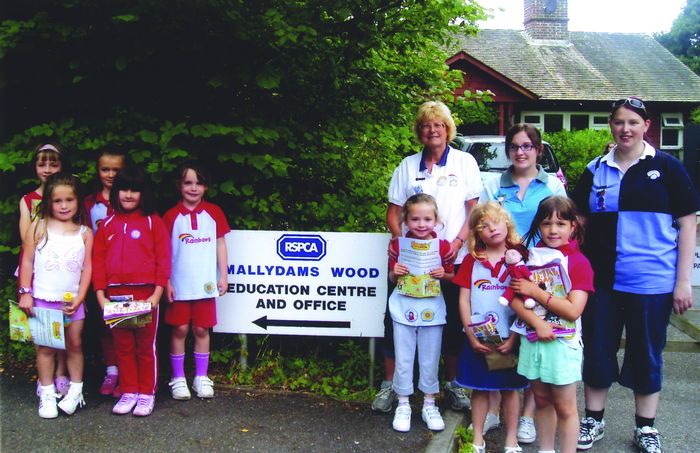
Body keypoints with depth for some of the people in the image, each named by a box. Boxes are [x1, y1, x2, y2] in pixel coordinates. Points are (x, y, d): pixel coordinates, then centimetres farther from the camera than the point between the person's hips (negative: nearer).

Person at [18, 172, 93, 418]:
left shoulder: (84, 233, 2)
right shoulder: (38, 227, -1)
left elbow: (87, 268, 1)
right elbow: (27, 261, 0)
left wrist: (79, 298, -6)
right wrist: (25, 293, -4)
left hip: (72, 301, 1)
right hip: (43, 299, -1)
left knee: (74, 344, 8)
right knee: (46, 347, 5)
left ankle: (75, 390, 21)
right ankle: (47, 394, 15)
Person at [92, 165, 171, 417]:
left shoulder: (153, 222, 0)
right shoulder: (107, 224, 9)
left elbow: (163, 258, -4)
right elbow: (98, 259, 8)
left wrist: (157, 294, -10)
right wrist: (100, 294, 0)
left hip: (145, 294, -3)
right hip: (116, 294, 3)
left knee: (146, 346, 4)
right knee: (123, 347, 10)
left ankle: (147, 394, 14)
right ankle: (129, 393, 20)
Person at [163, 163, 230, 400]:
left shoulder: (213, 212, 3)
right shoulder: (171, 216, -1)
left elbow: (220, 244, 7)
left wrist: (223, 276, 3)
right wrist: (166, 282, -4)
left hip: (205, 284, 1)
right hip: (179, 285, -1)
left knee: (202, 329, 7)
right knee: (179, 329, 4)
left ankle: (201, 377, 19)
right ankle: (178, 378, 16)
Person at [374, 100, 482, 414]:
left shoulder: (464, 162, 4)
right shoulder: (407, 166, 8)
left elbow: (474, 209, 1)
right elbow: (393, 211, 8)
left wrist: (458, 242, -13)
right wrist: (402, 242, -8)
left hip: (452, 259, -1)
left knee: (452, 323, 8)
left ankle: (452, 384, 24)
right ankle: (390, 384, 13)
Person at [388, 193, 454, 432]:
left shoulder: (443, 246, -4)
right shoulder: (399, 245, -3)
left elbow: (451, 275, 8)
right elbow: (392, 277, 6)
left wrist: (443, 274, -13)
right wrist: (395, 272, -15)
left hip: (431, 308, 0)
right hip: (404, 308, 0)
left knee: (430, 360, 11)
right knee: (403, 360, 7)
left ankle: (429, 405, 26)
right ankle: (403, 406, 22)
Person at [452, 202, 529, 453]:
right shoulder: (472, 260, 2)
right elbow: (464, 299, 1)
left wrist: (513, 339, -11)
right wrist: (471, 336, -7)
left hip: (508, 339, -1)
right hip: (478, 338, 1)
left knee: (509, 388, 11)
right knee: (479, 387, 12)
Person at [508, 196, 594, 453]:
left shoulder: (579, 262, -8)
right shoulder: (529, 257, 5)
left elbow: (573, 310, -17)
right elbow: (515, 299, -2)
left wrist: (535, 291, -14)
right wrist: (537, 323, -18)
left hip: (563, 343, -4)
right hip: (533, 340, 4)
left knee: (564, 407, 5)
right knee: (541, 400, 17)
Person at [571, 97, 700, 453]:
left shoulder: (666, 167, -1)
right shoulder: (596, 170, 6)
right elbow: (579, 222, 12)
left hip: (652, 283, -2)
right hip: (601, 280, 2)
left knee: (646, 355, 10)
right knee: (596, 352, 10)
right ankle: (593, 420, 27)